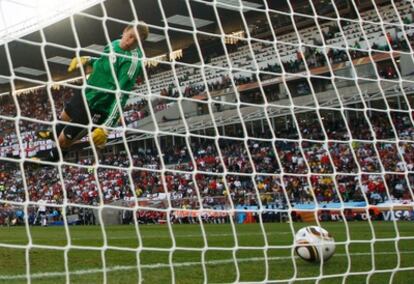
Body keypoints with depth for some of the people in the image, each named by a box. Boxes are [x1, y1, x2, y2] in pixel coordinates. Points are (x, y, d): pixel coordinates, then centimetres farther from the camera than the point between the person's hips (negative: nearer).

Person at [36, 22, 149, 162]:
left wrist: (105, 128, -39)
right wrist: (87, 60, 3)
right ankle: (54, 133, 69)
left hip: (95, 108, -8)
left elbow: (121, 97, -34)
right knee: (64, 116, 34)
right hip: (86, 93, 8)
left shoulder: (132, 60, -29)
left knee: (63, 141, 4)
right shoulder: (116, 44, -4)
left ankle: (52, 157, 38)